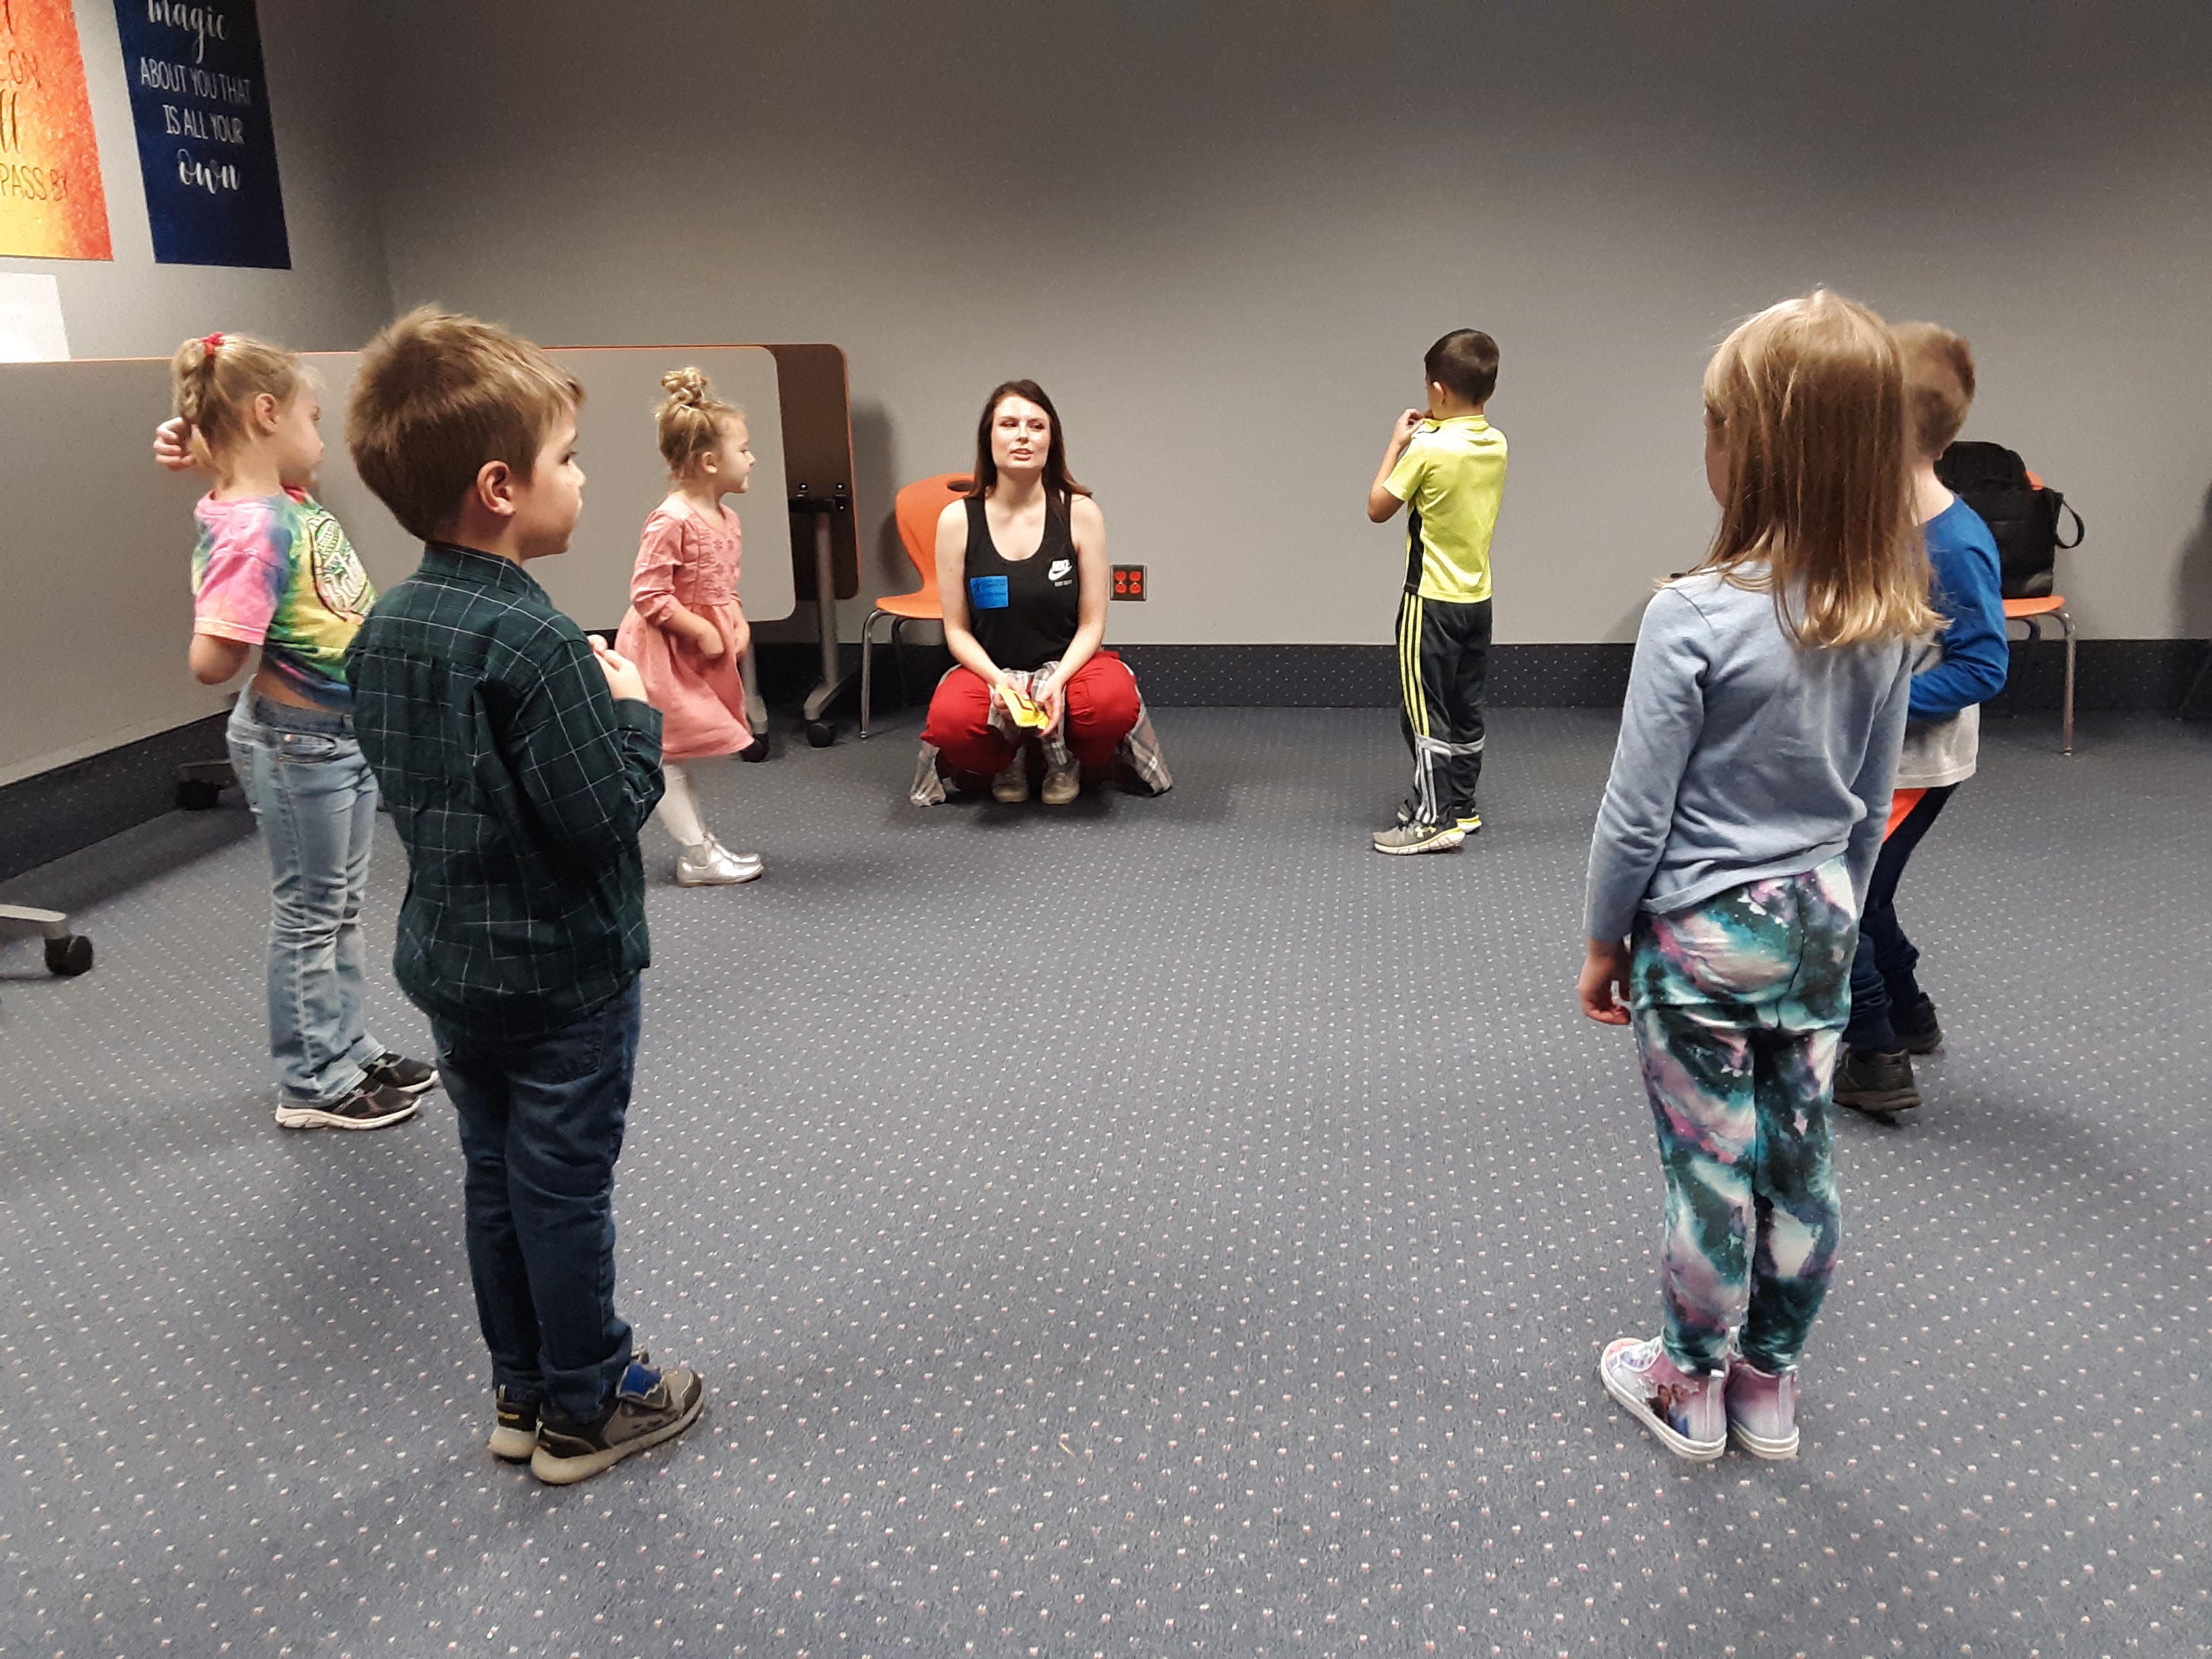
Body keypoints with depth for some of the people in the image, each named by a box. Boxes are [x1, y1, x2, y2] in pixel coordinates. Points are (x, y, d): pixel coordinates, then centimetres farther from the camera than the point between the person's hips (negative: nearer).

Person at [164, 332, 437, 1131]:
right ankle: (313, 1083, 19)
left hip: (350, 732, 9)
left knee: (342, 906, 19)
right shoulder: (253, 529, -26)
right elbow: (212, 661, -32)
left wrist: (199, 435, 5)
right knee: (309, 913, 5)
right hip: (298, 742, -9)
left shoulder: (290, 497, 0)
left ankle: (349, 1050, 33)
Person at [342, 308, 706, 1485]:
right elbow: (604, 814, -26)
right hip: (560, 972, -7)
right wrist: (632, 712, -9)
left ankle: (521, 1394, 33)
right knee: (564, 1192, 7)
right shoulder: (536, 644, -25)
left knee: (495, 1179, 18)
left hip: (451, 963, 8)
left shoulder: (385, 629, 0)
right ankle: (585, 1410, 25)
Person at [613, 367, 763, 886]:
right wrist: (702, 631, -21)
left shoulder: (726, 520, 6)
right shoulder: (672, 521, -22)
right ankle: (696, 857, 2)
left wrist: (737, 619, 0)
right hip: (664, 651, -9)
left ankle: (699, 840, 24)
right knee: (667, 755, -1)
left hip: (702, 651, 9)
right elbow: (647, 594, -22)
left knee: (680, 751, 17)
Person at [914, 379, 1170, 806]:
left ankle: (1065, 760, 3)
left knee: (1115, 702, -34)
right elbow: (957, 629, -2)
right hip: (990, 670, 0)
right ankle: (1007, 763, 4)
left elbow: (1092, 624, -4)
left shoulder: (1080, 513, -5)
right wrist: (998, 680, -21)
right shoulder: (958, 519, -5)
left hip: (1068, 665, 0)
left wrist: (1057, 682, -22)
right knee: (950, 720, -34)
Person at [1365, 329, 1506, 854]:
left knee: (1424, 710, 0)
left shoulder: (1427, 447, -18)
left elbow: (1378, 508, -9)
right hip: (1478, 598, 7)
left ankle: (1434, 819, 2)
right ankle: (1461, 805, 24)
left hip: (1432, 600, -7)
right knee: (1466, 707, 14)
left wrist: (1397, 442, -1)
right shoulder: (1496, 445, 2)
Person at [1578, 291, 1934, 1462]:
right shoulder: (1887, 618, -3)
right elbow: (1870, 800, 7)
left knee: (1711, 1174, 10)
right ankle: (1768, 1386, 35)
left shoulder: (1695, 617, -23)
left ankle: (1692, 1392, 30)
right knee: (1797, 1167, 17)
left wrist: (1602, 941, -3)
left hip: (1703, 937, -6)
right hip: (1818, 925, 6)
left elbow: (1637, 814, -17)